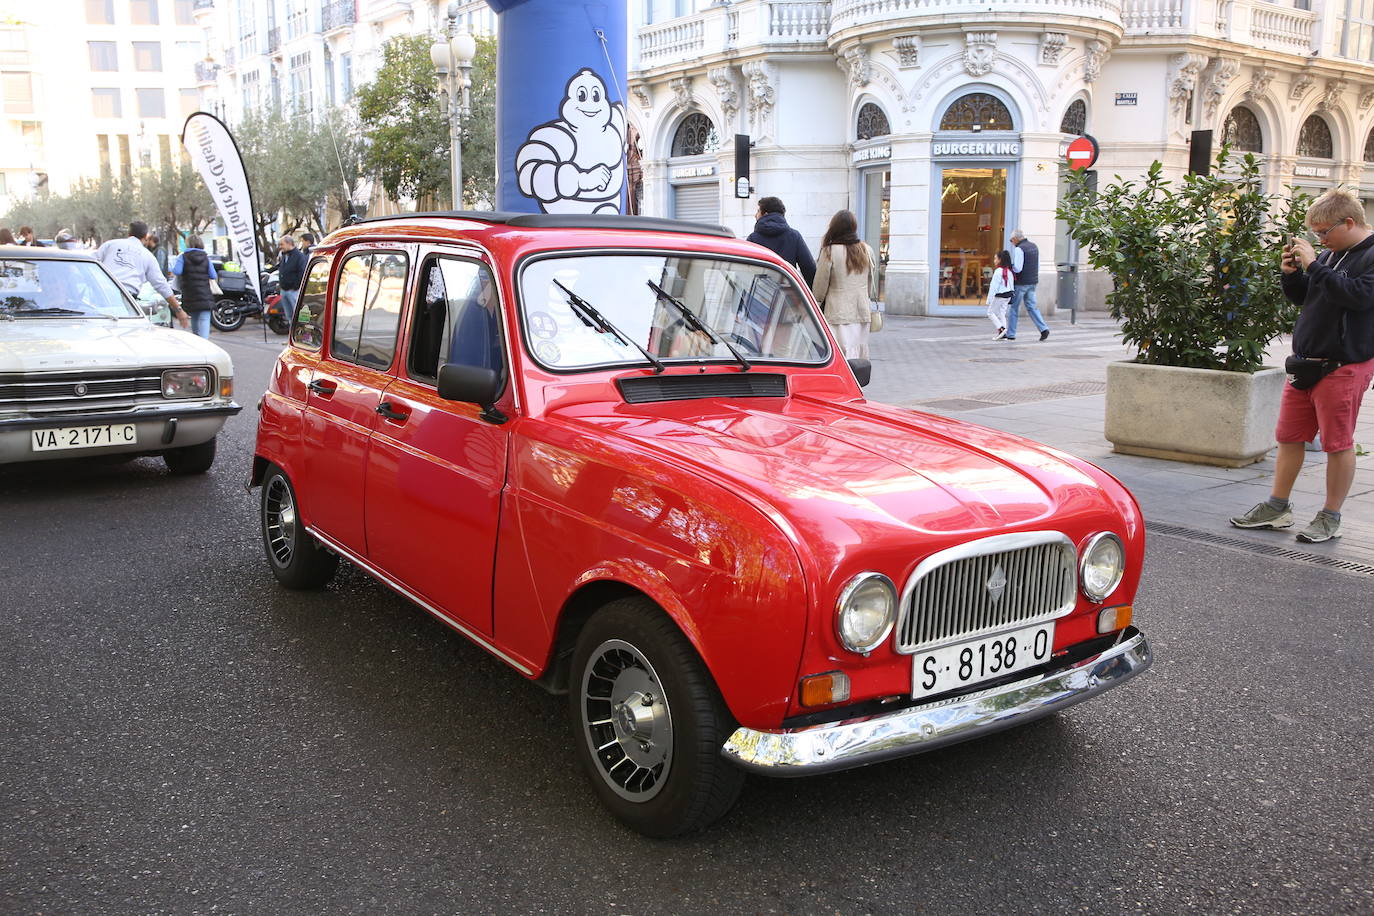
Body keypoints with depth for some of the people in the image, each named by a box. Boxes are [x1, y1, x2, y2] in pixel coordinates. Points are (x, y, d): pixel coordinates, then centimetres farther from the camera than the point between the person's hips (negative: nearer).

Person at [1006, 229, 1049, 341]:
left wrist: (1010, 266, -3)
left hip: (1021, 283, -7)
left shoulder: (1019, 249, -15)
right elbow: (1038, 266, 15)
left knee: (1013, 308, 3)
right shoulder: (1034, 246, 11)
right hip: (1033, 282, 7)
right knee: (1031, 307, 11)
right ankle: (1044, 329, -2)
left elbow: (1017, 268, -21)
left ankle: (1010, 334, 8)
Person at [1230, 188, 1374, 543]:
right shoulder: (1331, 254, 12)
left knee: (1338, 443, 2)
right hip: (1305, 361, 8)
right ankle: (1277, 507, 22)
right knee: (1289, 436, 11)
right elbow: (1303, 298, 21)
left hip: (1344, 365, -7)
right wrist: (1291, 273, 2)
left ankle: (1331, 517, 13)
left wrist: (1314, 266, -21)